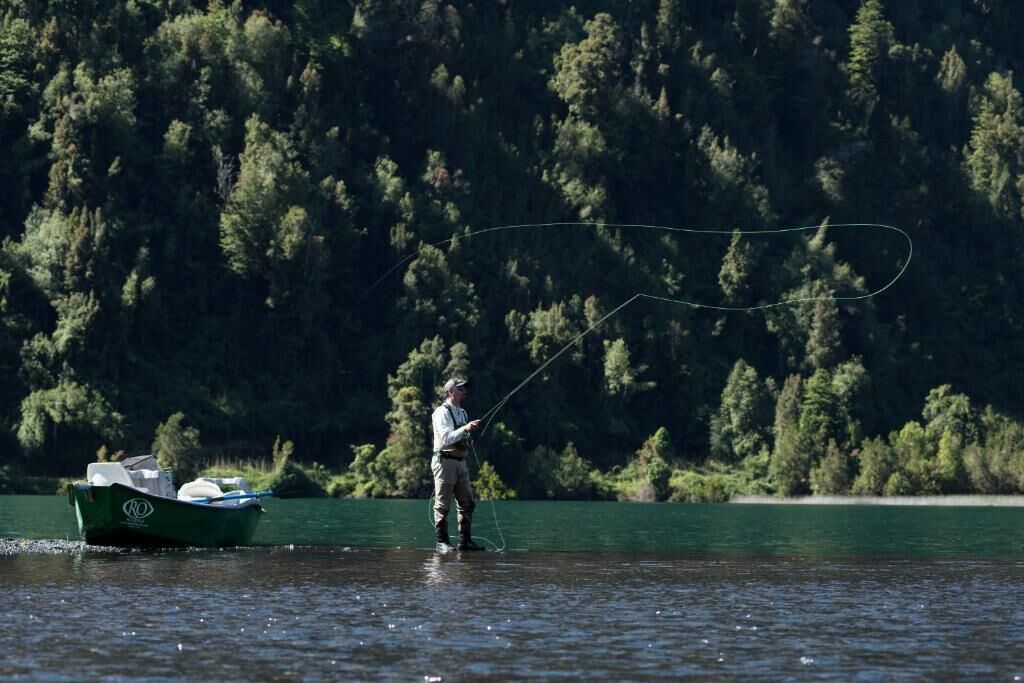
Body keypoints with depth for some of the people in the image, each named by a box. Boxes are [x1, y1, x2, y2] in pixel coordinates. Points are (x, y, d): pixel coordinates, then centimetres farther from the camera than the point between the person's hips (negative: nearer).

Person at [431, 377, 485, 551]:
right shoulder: (442, 413, -9)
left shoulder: (462, 412, 17)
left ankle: (465, 540, 9)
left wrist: (469, 439, 10)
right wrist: (465, 428, -29)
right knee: (443, 504, -5)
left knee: (467, 503, 6)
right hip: (445, 460, -9)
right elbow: (446, 438, -22)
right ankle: (442, 541, -1)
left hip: (460, 462, 9)